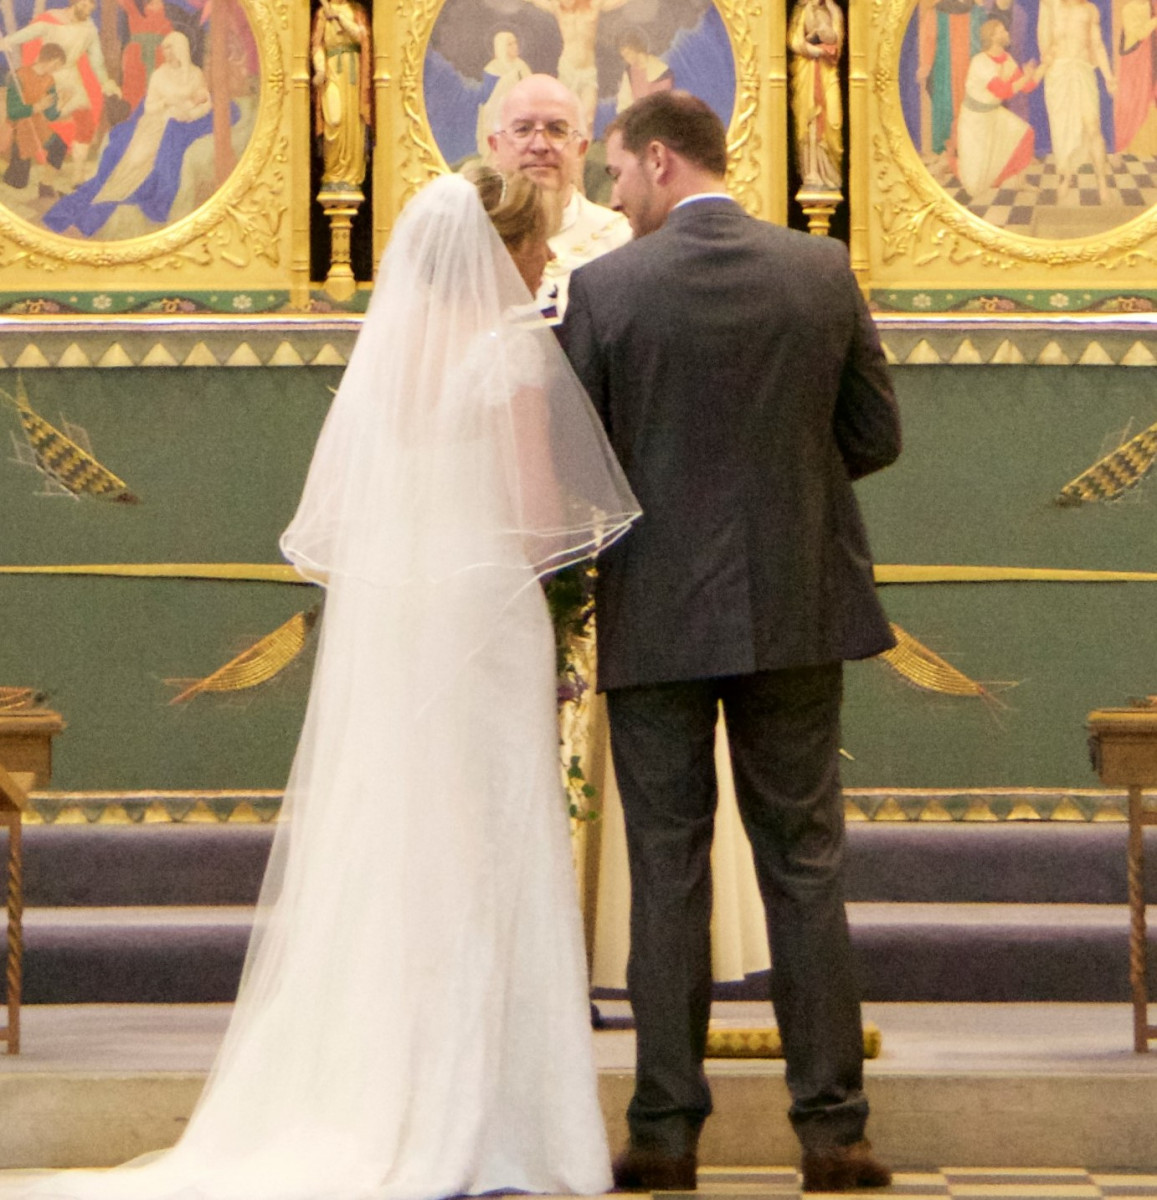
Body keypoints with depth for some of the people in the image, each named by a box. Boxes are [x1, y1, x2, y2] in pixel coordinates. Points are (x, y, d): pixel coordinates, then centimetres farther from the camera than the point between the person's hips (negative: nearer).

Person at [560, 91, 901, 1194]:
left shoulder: (604, 288, -9)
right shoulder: (823, 272, -1)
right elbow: (875, 437, 3)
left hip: (656, 617, -2)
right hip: (796, 608, 2)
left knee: (667, 876, 5)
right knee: (804, 869, 8)